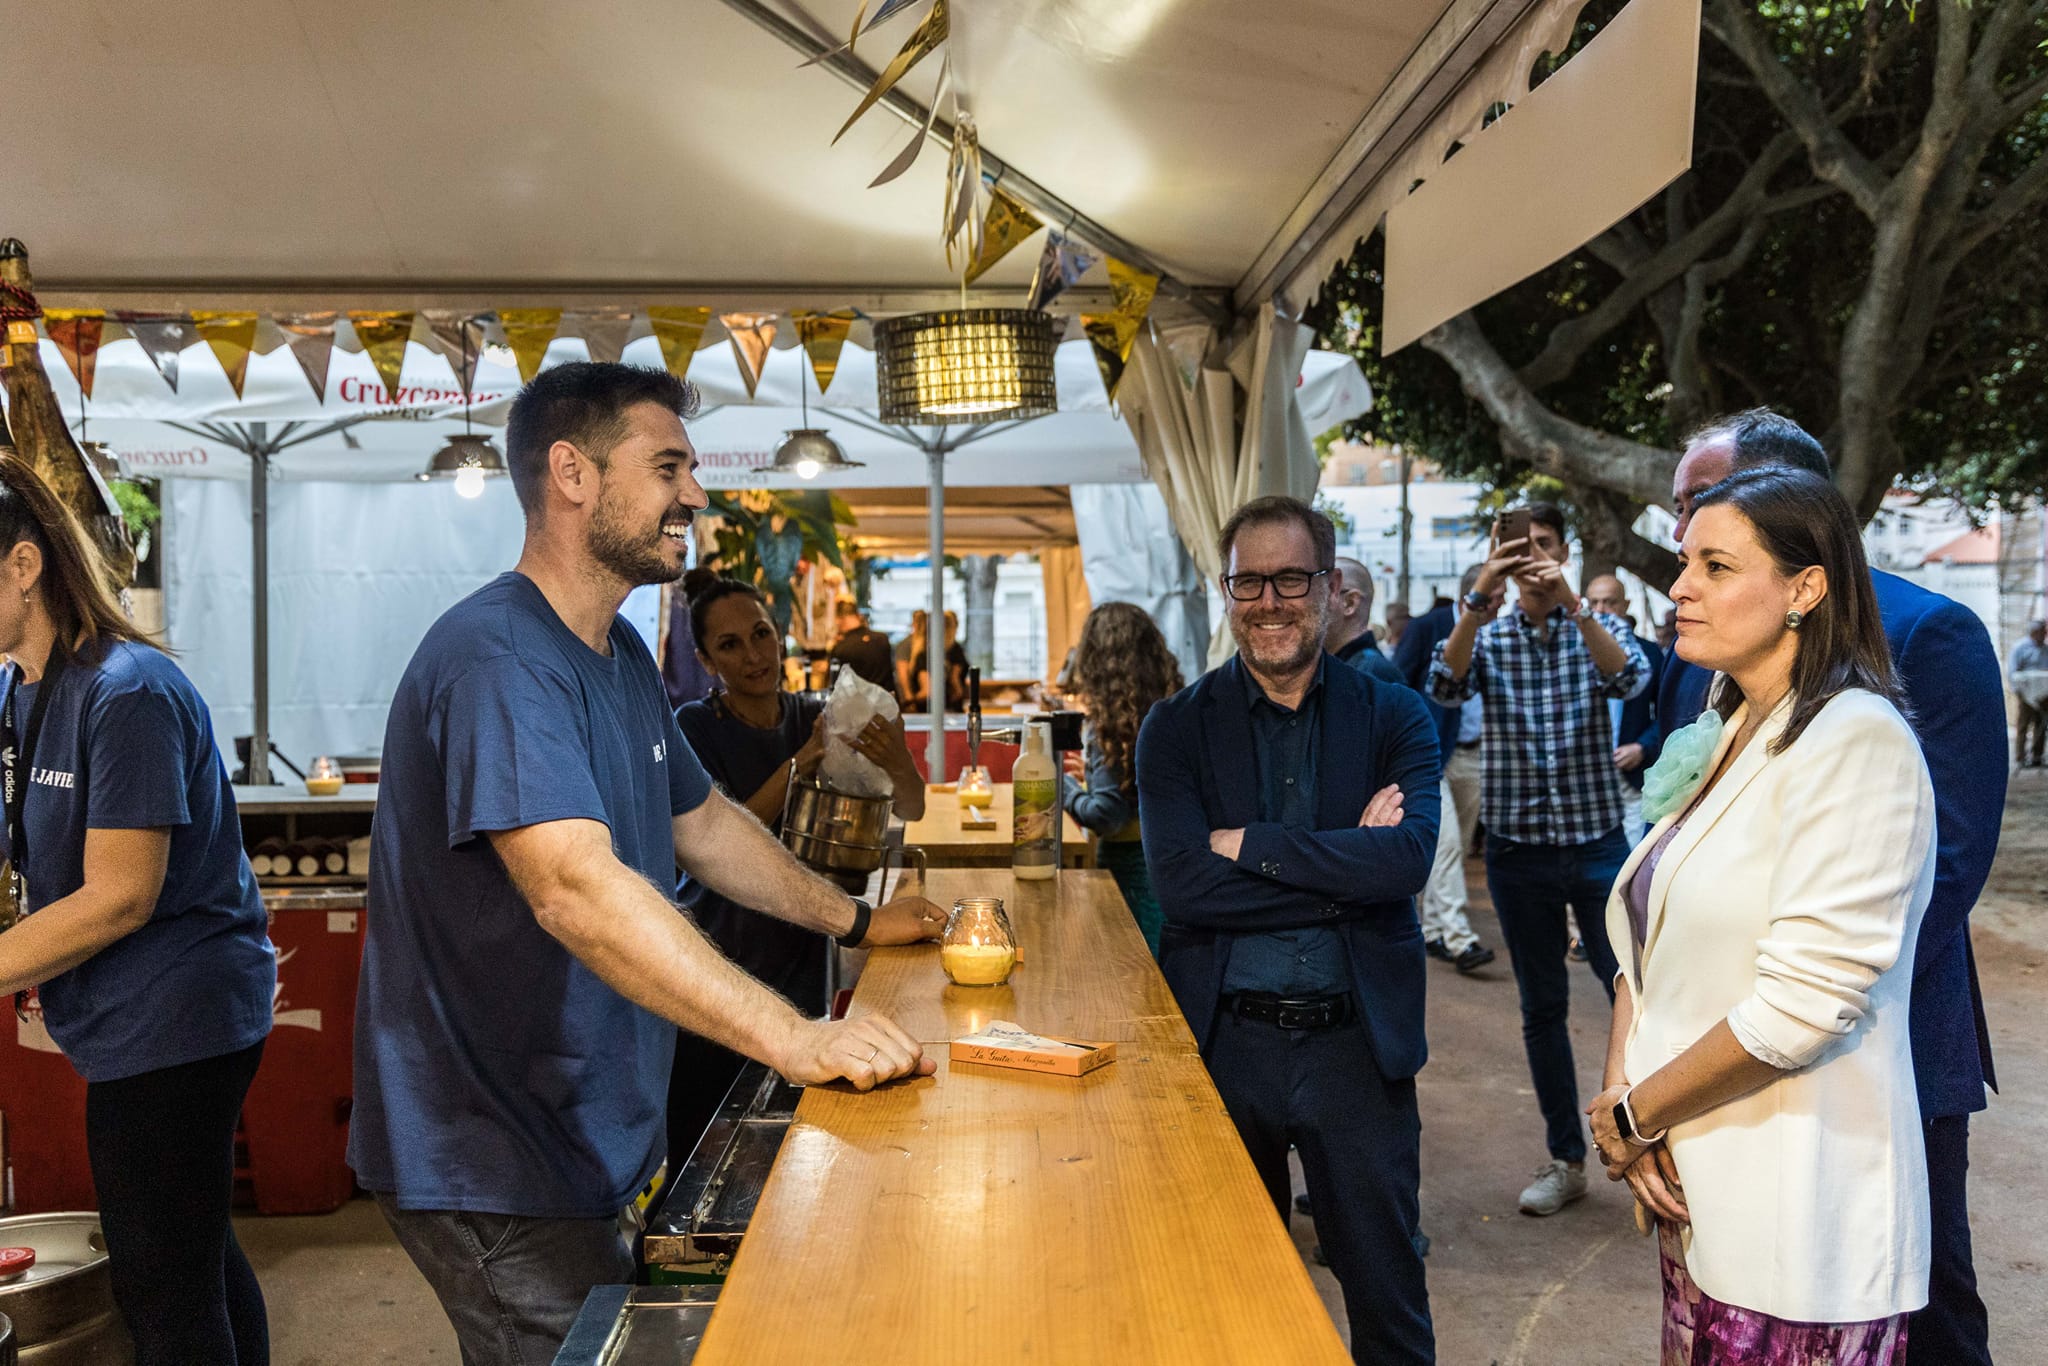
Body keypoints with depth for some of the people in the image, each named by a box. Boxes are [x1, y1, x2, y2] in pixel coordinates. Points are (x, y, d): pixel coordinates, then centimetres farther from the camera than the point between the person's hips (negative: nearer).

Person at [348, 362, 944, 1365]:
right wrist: (794, 1038, -43)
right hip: (487, 1163, -9)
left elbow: (701, 822, 19)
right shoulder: (496, 657, -25)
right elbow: (576, 888, -38)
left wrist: (855, 921, 13)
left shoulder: (621, 654, 9)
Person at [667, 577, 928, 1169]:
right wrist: (802, 762, -28)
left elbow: (910, 810, -4)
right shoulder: (696, 726, -9)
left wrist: (899, 765, -26)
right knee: (695, 1150, 3)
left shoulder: (816, 720, 3)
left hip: (800, 955, 3)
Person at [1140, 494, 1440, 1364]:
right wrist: (1346, 866, -16)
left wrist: (1249, 843, -17)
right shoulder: (1177, 728, -2)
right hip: (1224, 1039, 0)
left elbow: (1407, 858, -17)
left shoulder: (1394, 719, 0)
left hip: (1358, 1041, 0)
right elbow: (1180, 882, -15)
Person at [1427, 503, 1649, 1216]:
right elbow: (1446, 686, -18)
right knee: (1542, 1007, 10)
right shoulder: (1488, 635, 4)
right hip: (1519, 849, 1)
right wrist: (1480, 594, -30)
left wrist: (1571, 601, -30)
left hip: (1598, 842, -1)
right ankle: (1565, 1158, 22)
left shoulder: (1599, 626, 4)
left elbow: (1629, 678, -18)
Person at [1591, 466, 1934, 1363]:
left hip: (1794, 1214, -7)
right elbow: (1649, 943, 9)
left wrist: (1634, 1115, -12)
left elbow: (1802, 1002, -23)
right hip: (1700, 1188, 7)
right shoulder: (1734, 734, 10)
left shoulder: (1856, 740, -17)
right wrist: (1622, 1092, -6)